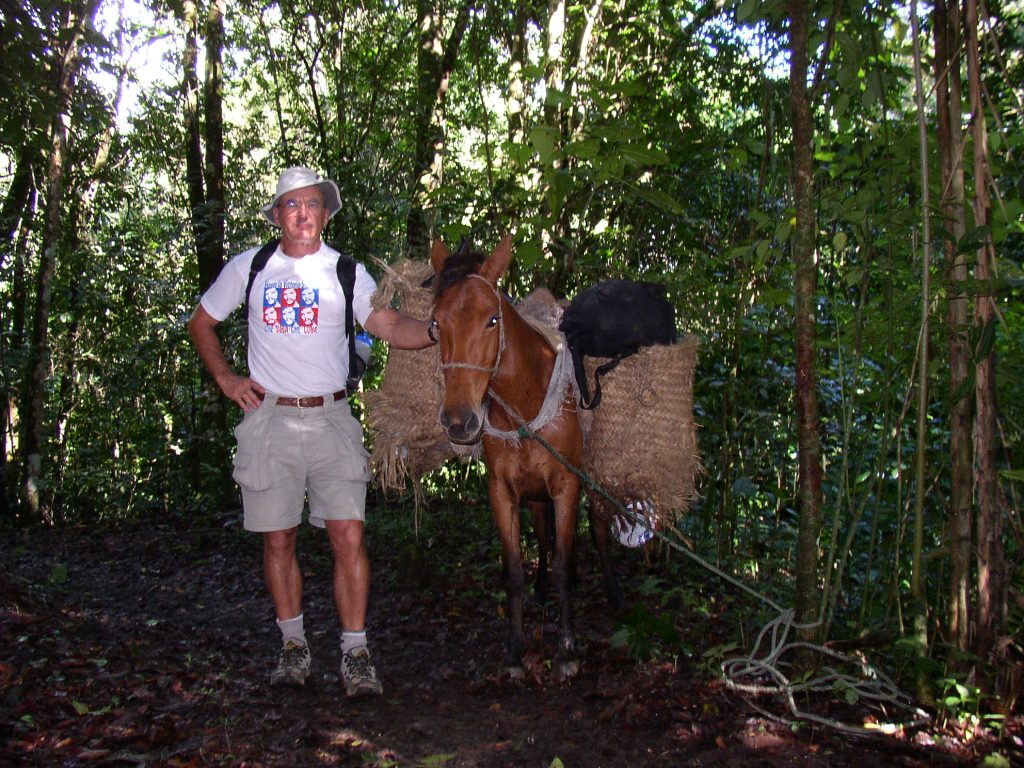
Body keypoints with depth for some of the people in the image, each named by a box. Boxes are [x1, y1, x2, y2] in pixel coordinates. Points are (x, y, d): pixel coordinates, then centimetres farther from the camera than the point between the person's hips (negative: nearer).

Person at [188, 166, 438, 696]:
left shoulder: (346, 272, 5)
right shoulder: (247, 269, 6)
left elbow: (390, 327, -8)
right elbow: (201, 324, 18)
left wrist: (434, 330, -27)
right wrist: (226, 379, 6)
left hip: (331, 418, -1)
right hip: (269, 419, 1)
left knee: (349, 535, -7)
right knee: (278, 539, 7)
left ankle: (355, 654, 4)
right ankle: (293, 646, 24)